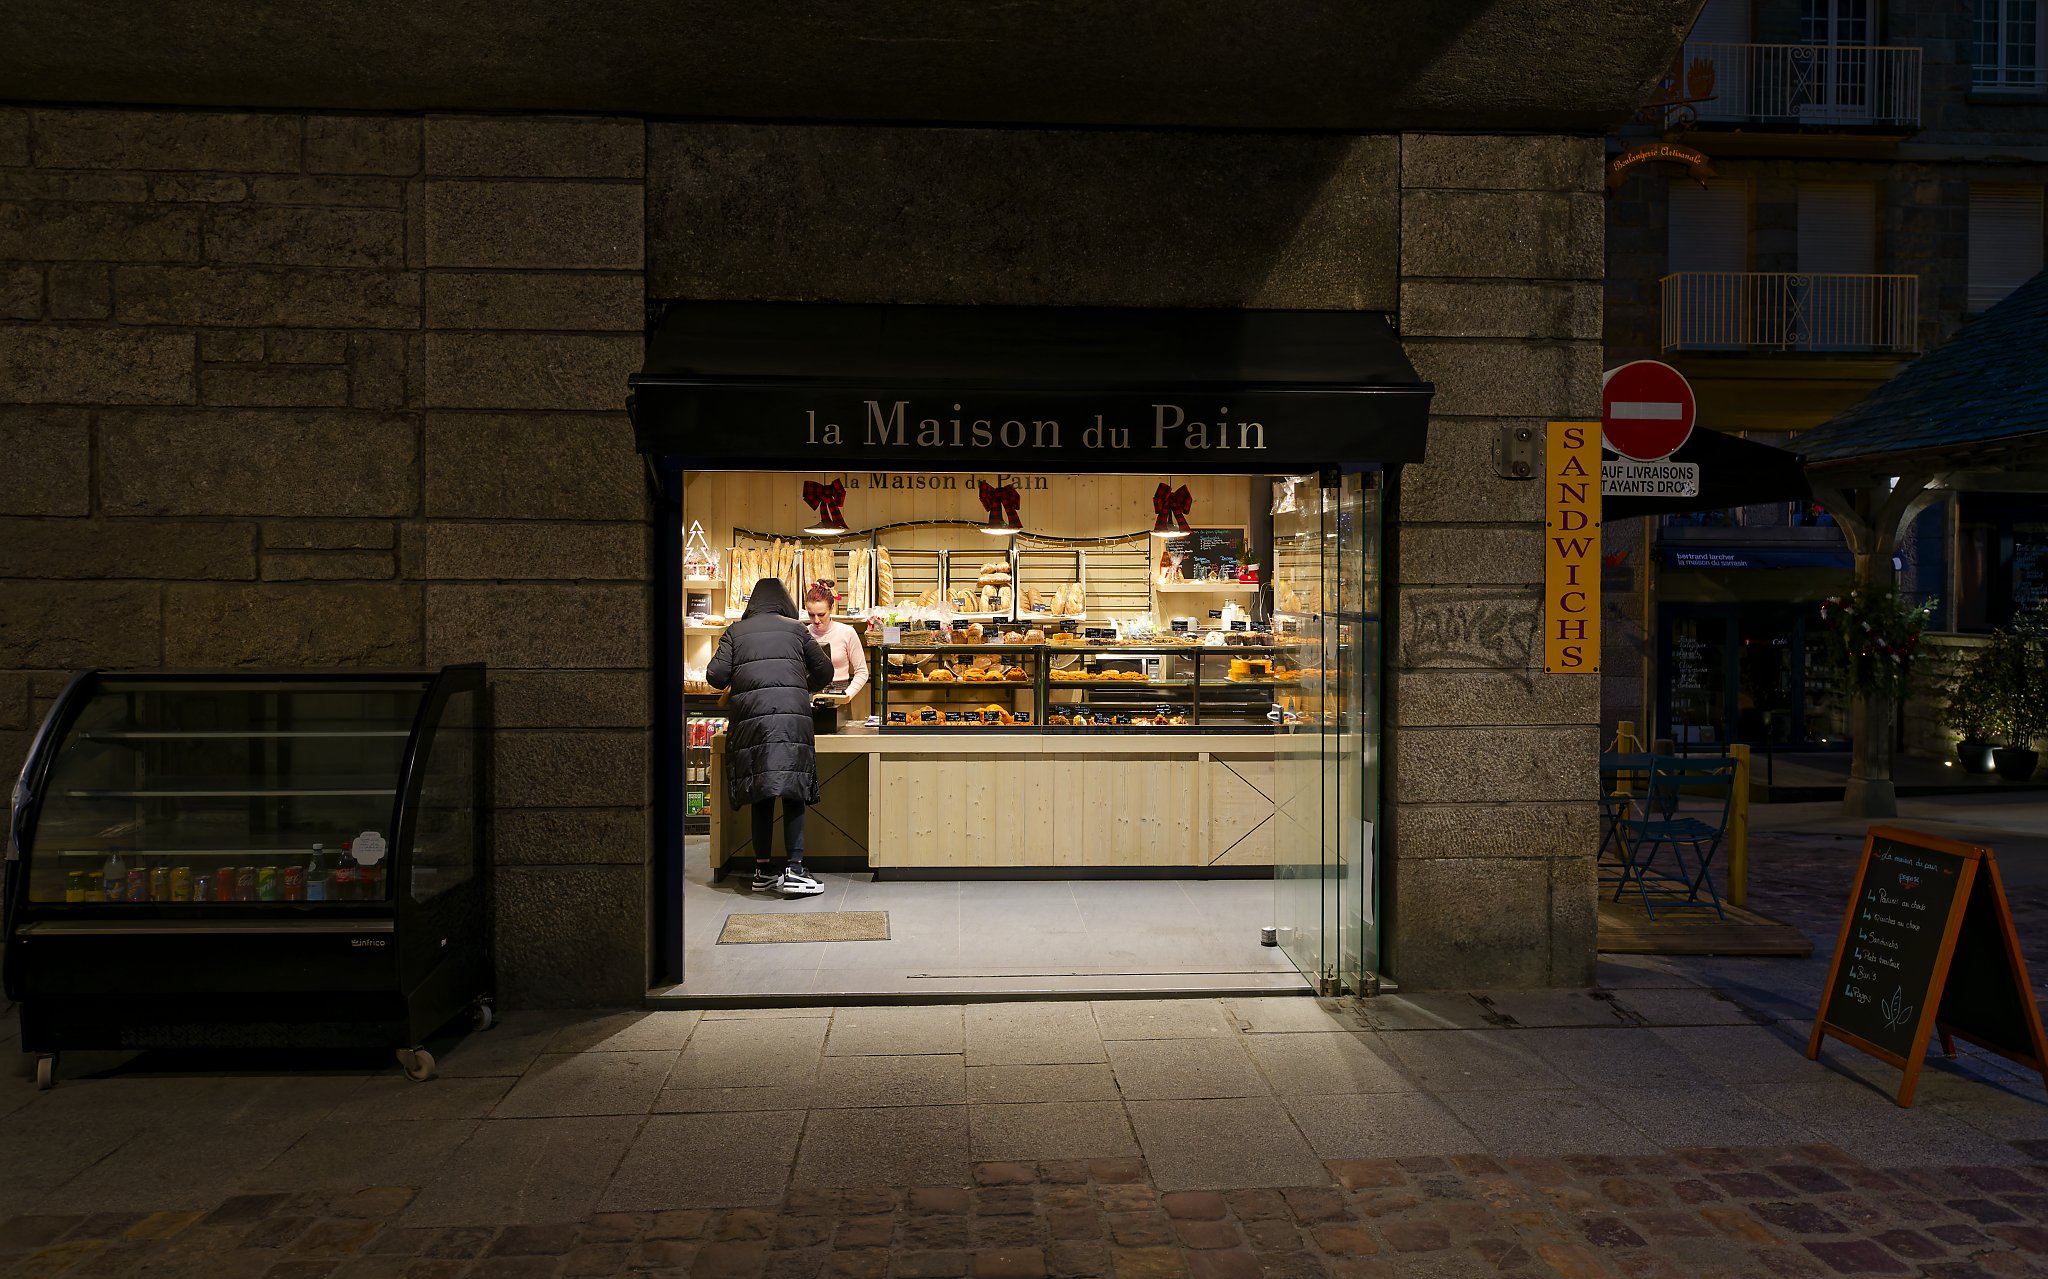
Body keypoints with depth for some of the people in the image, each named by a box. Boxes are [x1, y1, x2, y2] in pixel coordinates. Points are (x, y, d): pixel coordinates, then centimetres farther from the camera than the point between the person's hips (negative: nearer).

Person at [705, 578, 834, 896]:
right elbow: (824, 671, 18)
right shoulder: (795, 629, 15)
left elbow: (716, 676, 6)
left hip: (750, 715, 2)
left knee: (762, 796, 8)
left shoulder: (735, 631, 15)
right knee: (793, 793, -1)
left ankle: (763, 871, 12)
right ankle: (793, 870, -6)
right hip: (792, 713, -1)